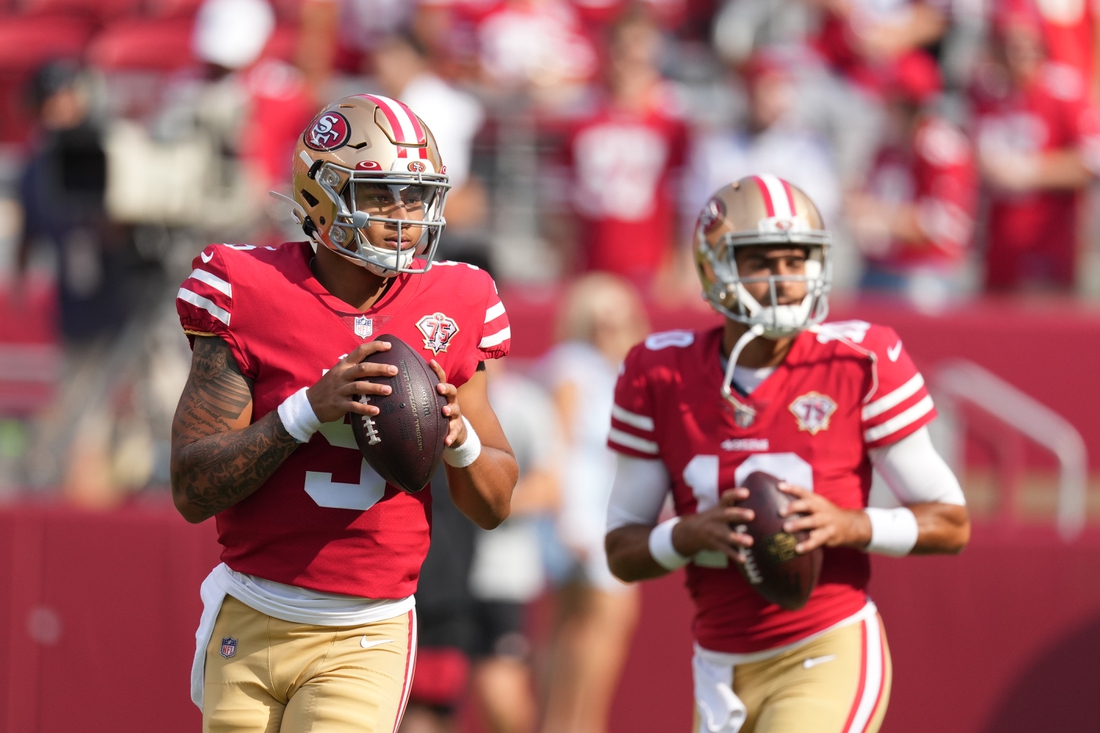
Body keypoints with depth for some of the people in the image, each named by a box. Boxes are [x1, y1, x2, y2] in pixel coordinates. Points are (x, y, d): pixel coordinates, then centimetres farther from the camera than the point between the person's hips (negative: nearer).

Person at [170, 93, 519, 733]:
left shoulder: (448, 310, 3)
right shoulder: (250, 298, -6)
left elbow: (494, 507, 10)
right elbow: (193, 491, -12)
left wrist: (459, 437, -12)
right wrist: (308, 410, -23)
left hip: (366, 642, 1)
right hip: (252, 627, 0)